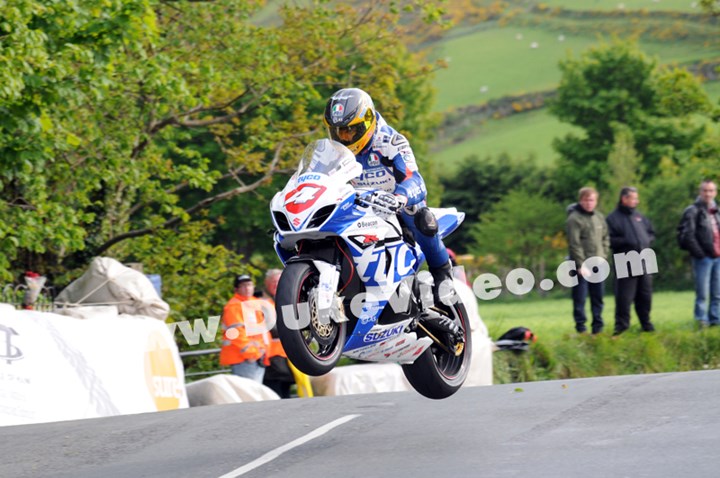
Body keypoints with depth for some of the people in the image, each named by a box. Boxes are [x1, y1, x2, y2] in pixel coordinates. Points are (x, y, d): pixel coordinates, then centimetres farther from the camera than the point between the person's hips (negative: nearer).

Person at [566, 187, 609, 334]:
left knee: (598, 297, 10)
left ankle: (598, 327, 16)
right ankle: (581, 327, 0)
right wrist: (581, 265, -16)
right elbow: (574, 244, -13)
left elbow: (605, 239, 18)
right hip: (582, 265, -6)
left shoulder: (599, 217, 12)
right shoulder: (574, 219, -9)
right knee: (580, 298, -4)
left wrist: (603, 257, 5)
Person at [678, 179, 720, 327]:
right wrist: (699, 253, -15)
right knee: (702, 294, -6)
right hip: (703, 258, -6)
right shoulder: (693, 211, -4)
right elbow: (688, 235, -12)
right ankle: (702, 321, -3)